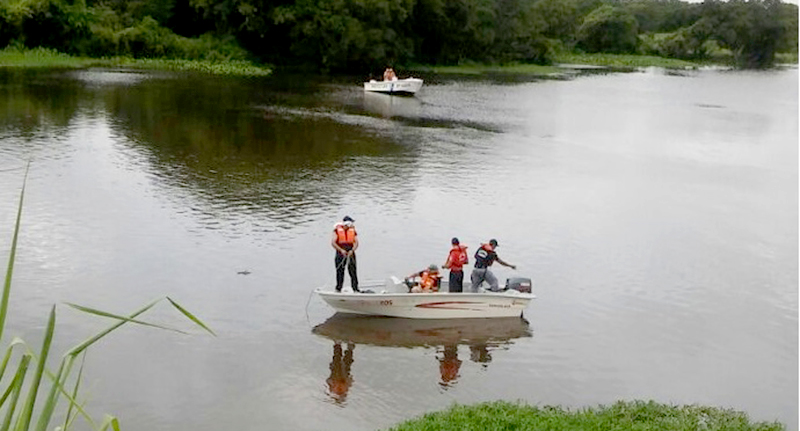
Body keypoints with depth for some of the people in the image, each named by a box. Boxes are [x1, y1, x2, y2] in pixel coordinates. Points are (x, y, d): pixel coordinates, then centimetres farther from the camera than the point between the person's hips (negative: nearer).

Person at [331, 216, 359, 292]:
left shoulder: (353, 230, 7)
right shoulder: (337, 230, -2)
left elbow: (356, 243, 2)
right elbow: (333, 243, -7)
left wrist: (352, 250, -16)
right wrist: (341, 250, -18)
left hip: (350, 253, 2)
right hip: (340, 254, -2)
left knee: (353, 271, -2)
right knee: (340, 272, 0)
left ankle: (355, 289, 0)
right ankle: (338, 288, 9)